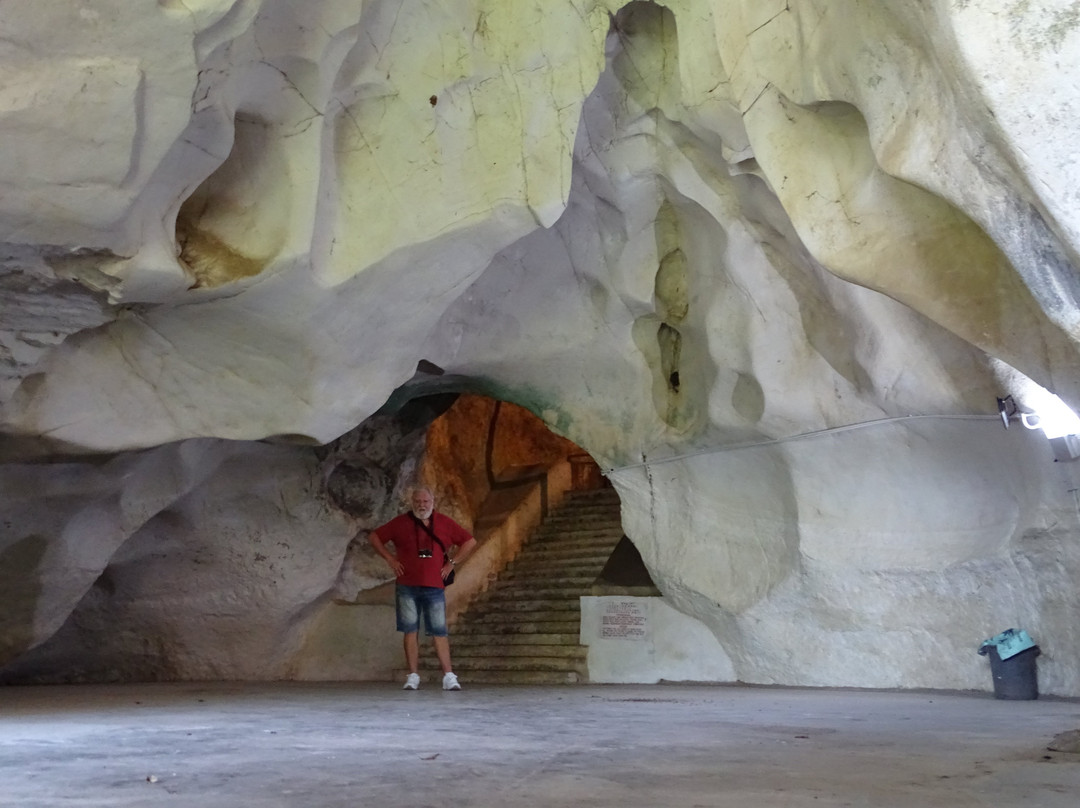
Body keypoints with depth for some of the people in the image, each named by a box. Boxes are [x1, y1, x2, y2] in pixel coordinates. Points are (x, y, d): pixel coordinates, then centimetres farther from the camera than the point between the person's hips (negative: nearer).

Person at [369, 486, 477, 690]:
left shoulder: (445, 523, 7)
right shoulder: (401, 523, 5)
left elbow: (470, 542, 13)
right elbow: (373, 537, 11)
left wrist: (452, 562, 4)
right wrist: (390, 559, 2)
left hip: (434, 587, 0)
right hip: (407, 587, 0)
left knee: (439, 632, -2)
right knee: (410, 630, 1)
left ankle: (448, 676, 0)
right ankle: (412, 676, 8)